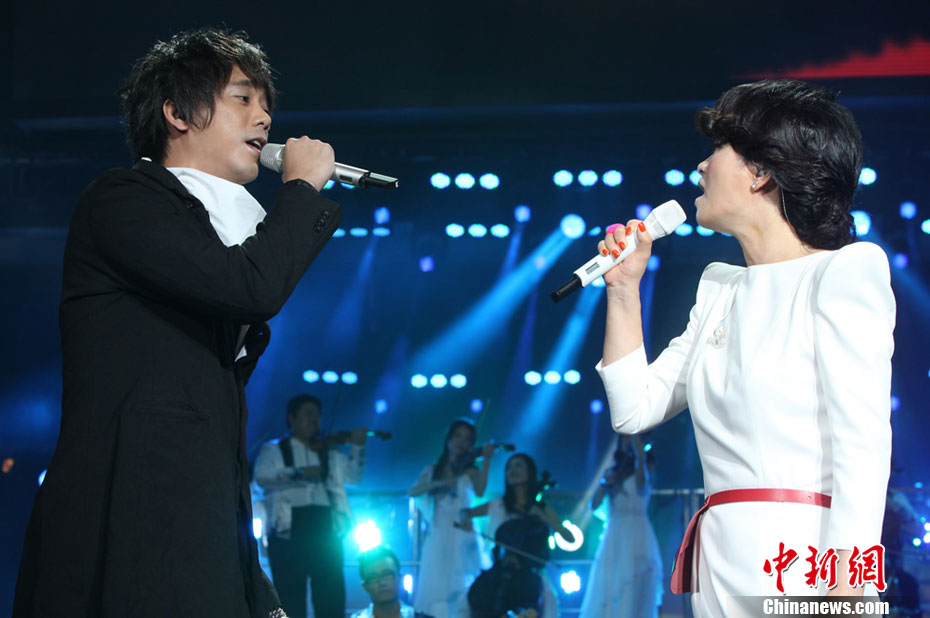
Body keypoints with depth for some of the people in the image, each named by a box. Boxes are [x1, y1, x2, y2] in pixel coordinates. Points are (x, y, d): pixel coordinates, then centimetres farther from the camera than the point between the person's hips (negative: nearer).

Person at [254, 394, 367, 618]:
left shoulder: (329, 453, 21)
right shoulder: (273, 450, 11)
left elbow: (354, 477, 10)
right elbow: (262, 477, -8)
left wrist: (357, 447, -4)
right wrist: (300, 473, -18)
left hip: (325, 526, 3)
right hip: (289, 527, -3)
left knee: (331, 595, -1)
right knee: (290, 597, -5)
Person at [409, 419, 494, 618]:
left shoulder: (470, 471, 8)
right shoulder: (432, 470, 15)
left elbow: (479, 491, -13)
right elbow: (413, 492, 1)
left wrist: (486, 459, -22)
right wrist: (439, 483, -13)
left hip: (462, 536, -2)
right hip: (437, 535, 2)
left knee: (462, 587, -11)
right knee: (435, 587, -5)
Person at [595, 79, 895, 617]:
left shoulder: (846, 269, -4)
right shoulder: (720, 289, 20)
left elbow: (863, 446, -13)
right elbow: (635, 408, 20)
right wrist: (624, 286, 18)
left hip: (797, 569, -7)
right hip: (718, 568, 7)